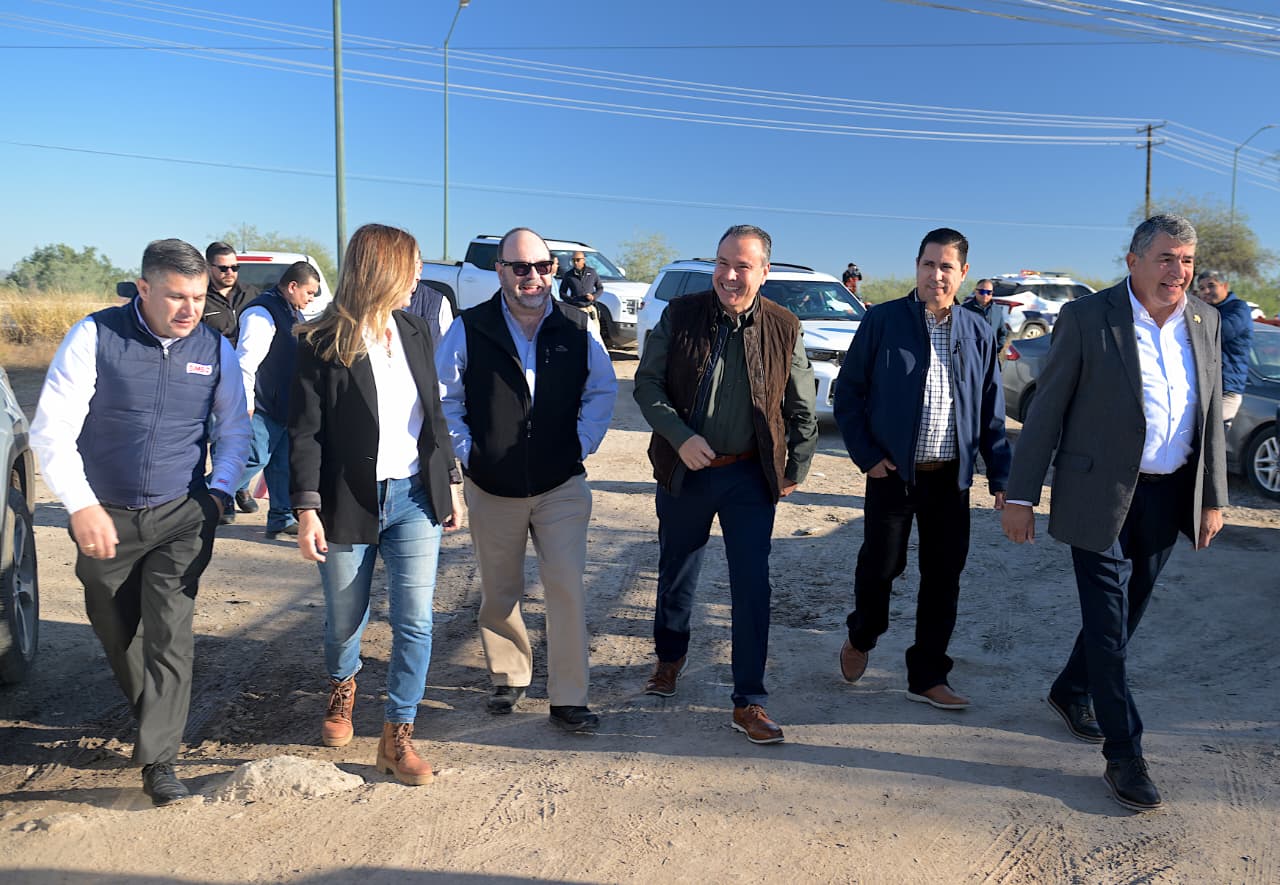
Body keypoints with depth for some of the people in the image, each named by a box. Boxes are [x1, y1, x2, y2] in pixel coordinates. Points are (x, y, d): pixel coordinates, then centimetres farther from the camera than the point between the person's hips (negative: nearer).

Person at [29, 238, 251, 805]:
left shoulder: (215, 349, -1)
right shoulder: (95, 337, -9)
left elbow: (235, 431, 11)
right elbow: (51, 430, -11)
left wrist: (219, 492, -2)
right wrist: (82, 506, -18)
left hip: (182, 517, 0)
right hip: (104, 517, 0)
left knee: (170, 632, -7)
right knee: (115, 631, 14)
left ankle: (158, 761, 1)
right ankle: (152, 717, 39)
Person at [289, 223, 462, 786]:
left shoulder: (414, 331, 7)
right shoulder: (321, 344, -8)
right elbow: (305, 433, -9)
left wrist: (448, 484, 14)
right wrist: (307, 510, -15)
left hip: (414, 497, 4)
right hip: (349, 503, -3)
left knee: (416, 621, -1)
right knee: (344, 620, 14)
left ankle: (397, 735, 14)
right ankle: (341, 691, 46)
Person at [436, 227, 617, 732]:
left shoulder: (577, 329, 0)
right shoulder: (469, 330, -3)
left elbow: (602, 391, 10)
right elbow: (445, 398, 4)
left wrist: (582, 443, 0)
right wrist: (466, 450, -4)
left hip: (561, 486, 0)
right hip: (491, 488, 1)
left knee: (567, 587, -6)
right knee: (498, 593, 12)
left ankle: (568, 698, 5)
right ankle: (509, 677, 33)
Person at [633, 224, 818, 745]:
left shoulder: (783, 329, -2)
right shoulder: (680, 316, -4)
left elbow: (802, 410, 6)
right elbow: (647, 383, -4)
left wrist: (795, 470, 5)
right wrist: (680, 437, -16)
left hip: (750, 476, -1)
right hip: (684, 469, 1)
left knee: (752, 585, -1)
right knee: (676, 574, 16)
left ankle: (749, 703, 10)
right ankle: (670, 658, 42)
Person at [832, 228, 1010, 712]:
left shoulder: (978, 332, 6)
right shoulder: (883, 320, -3)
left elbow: (992, 412, 9)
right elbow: (848, 391, -2)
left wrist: (1001, 476, 4)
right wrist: (865, 454, -8)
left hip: (951, 476, 3)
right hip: (892, 471, -3)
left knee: (944, 576, 7)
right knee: (880, 566, 4)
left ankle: (927, 676, 21)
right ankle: (860, 639, 34)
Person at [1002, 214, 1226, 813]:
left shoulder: (1204, 321, 5)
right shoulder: (1087, 318, -12)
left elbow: (1211, 415, 11)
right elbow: (1046, 410, -10)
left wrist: (1213, 497, 9)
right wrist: (1020, 496, -11)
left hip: (1169, 497, 6)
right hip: (1101, 496, -5)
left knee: (1125, 612, 18)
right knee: (1109, 622, -1)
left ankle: (1071, 692, 41)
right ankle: (1124, 754, 10)